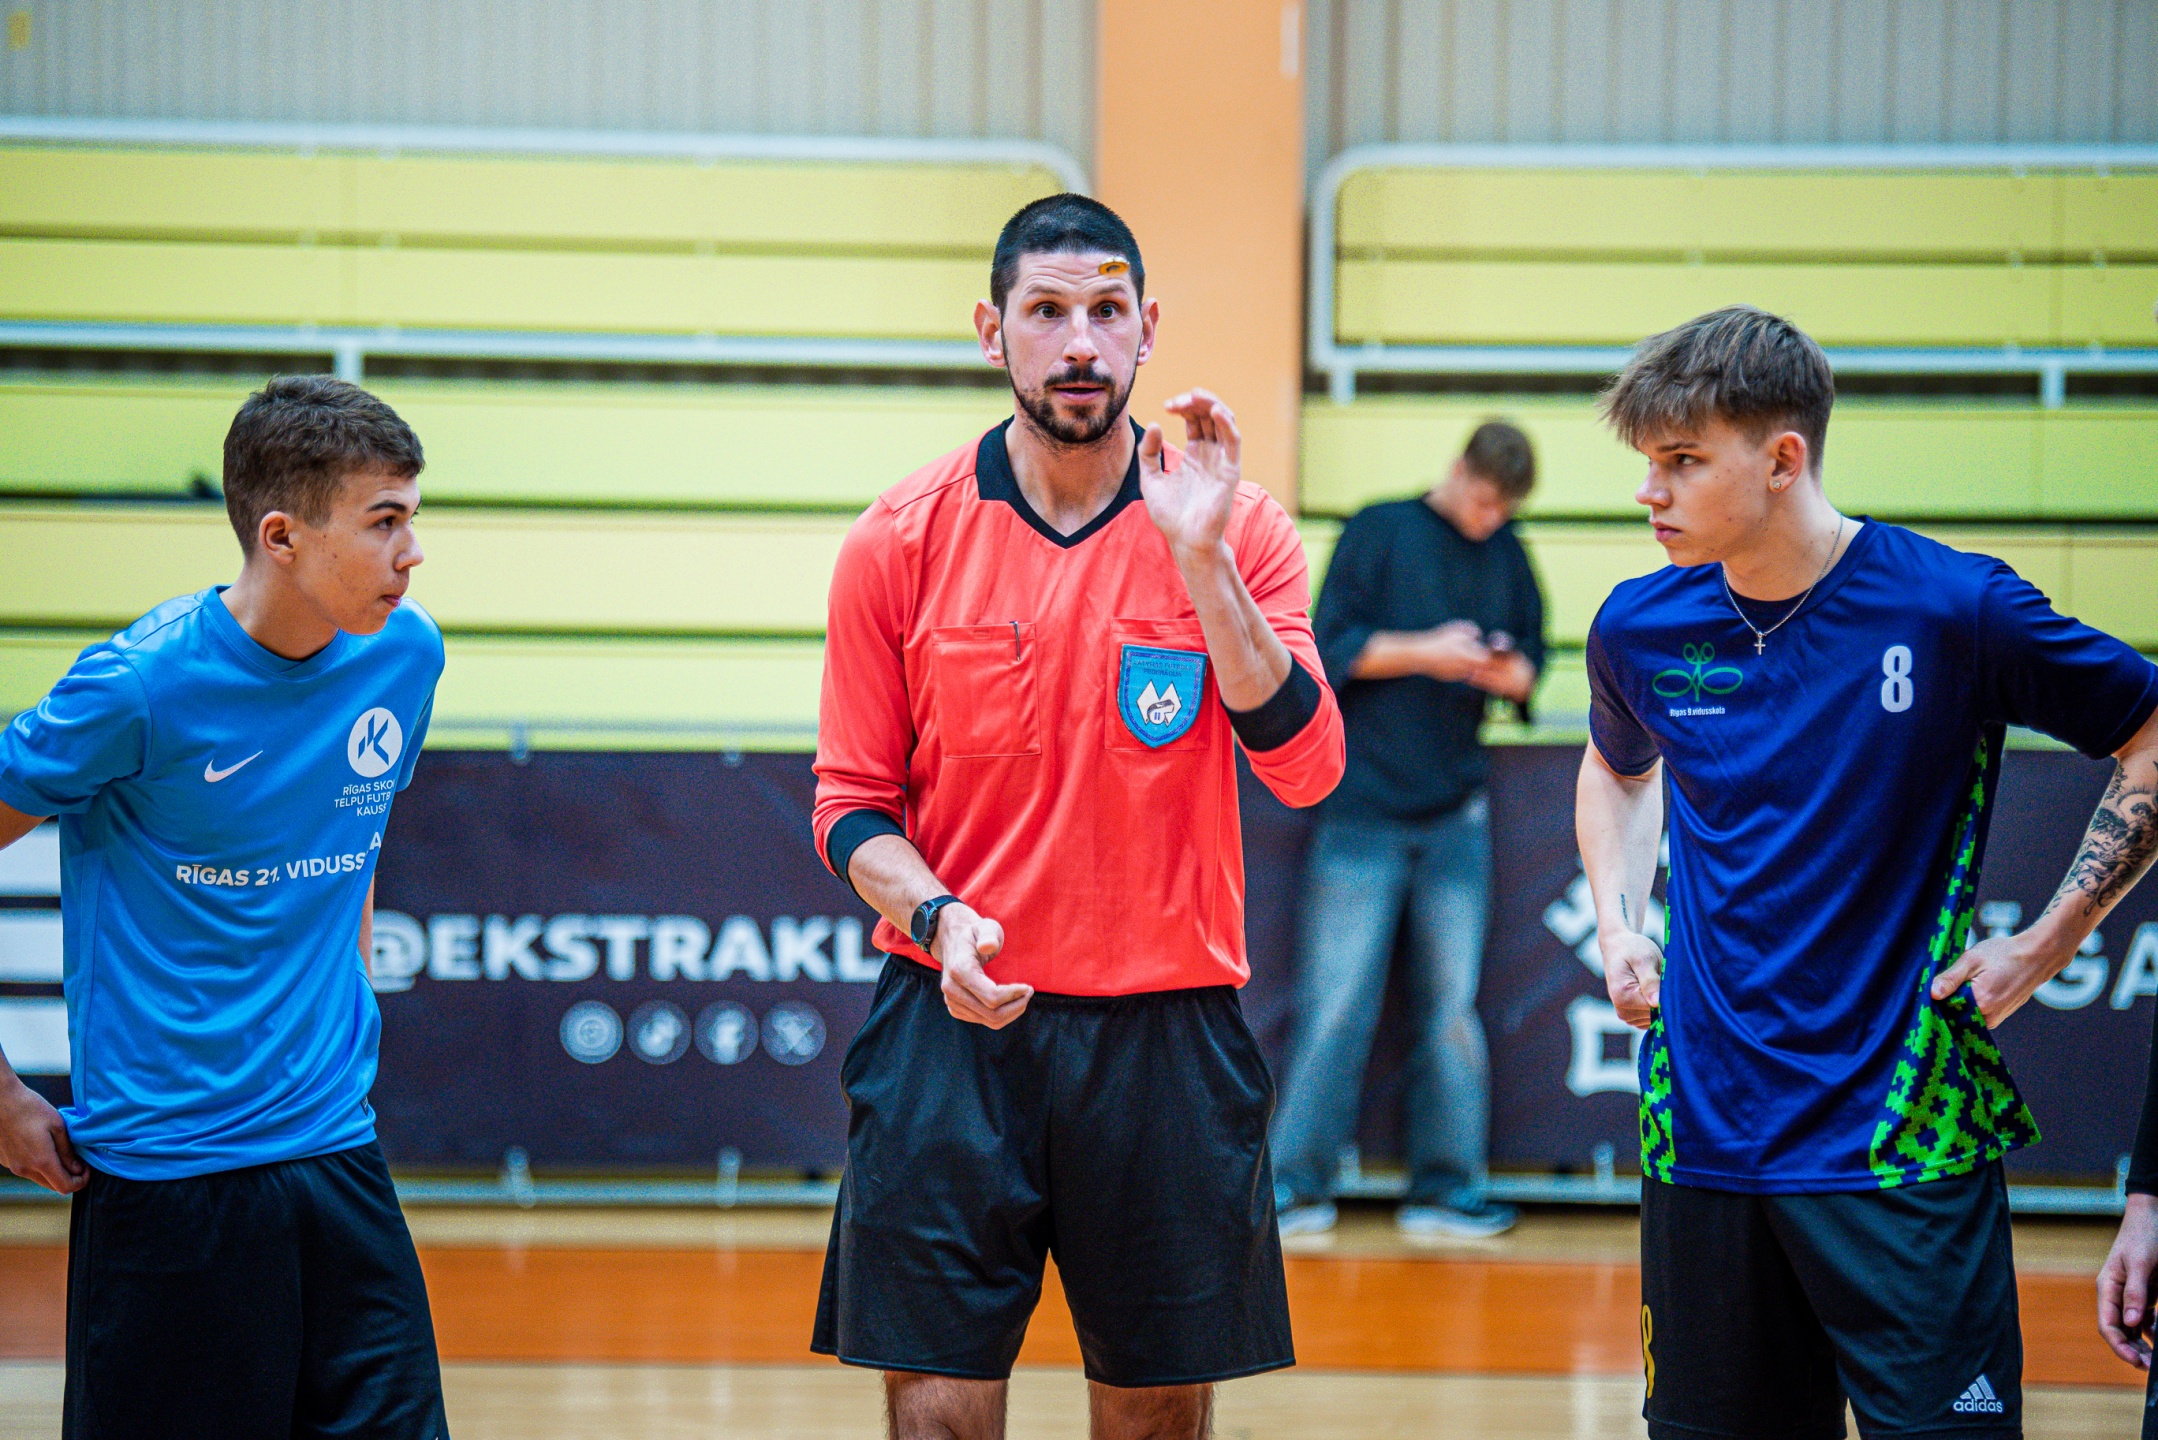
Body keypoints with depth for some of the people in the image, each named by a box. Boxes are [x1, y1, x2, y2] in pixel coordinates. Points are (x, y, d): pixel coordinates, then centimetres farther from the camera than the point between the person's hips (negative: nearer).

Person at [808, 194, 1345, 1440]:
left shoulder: (1240, 532, 1)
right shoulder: (902, 542, 2)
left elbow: (1305, 767, -11)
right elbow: (853, 802, 6)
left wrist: (1200, 554, -19)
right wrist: (938, 918, -14)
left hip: (1167, 1030, 1)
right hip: (955, 1022, 0)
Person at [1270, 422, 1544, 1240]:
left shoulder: (1506, 555, 12)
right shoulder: (1379, 533, 1)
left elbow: (1527, 666, 14)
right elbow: (1332, 649, -4)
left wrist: (1508, 673, -9)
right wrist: (1426, 652, -16)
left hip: (1456, 811, 4)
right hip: (1364, 803, -4)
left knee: (1452, 1004, 3)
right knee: (1337, 1000, -6)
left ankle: (1445, 1189, 9)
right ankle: (1297, 1185, 2)